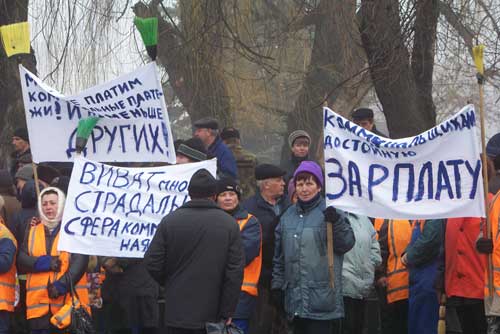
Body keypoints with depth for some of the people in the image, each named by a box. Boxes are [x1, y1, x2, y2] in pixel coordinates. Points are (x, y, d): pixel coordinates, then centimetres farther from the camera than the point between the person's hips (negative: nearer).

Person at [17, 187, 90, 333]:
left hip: (69, 301, -3)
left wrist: (62, 285, -19)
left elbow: (79, 262, -7)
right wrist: (42, 262, -10)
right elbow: (21, 260, 8)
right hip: (39, 302, 4)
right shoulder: (33, 230, 17)